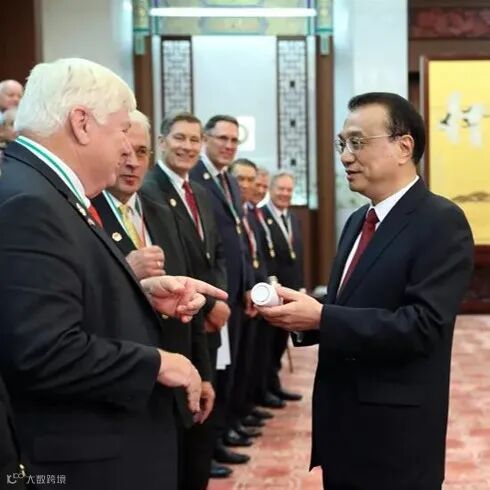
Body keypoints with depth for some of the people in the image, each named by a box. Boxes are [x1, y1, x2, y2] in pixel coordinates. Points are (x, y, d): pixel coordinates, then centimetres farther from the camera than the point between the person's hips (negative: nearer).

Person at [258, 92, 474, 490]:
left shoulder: (441, 222, -14)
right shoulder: (359, 220, 12)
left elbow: (422, 325, -24)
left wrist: (320, 318, -25)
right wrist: (301, 312, -5)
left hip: (395, 433, -7)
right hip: (341, 424, 8)